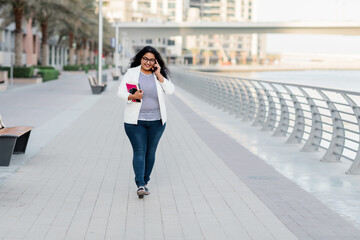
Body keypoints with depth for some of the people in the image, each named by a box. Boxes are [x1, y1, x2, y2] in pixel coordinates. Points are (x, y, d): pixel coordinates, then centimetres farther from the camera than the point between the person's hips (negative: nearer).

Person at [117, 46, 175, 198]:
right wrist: (132, 96, -23)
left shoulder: (161, 75, 5)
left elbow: (170, 91, -7)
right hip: (135, 121, -2)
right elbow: (120, 92, -3)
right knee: (139, 151, -9)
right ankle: (140, 185, -17)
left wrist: (158, 75, -11)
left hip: (156, 121, 3)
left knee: (150, 152, 8)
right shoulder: (132, 73, 0)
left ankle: (145, 182, 21)